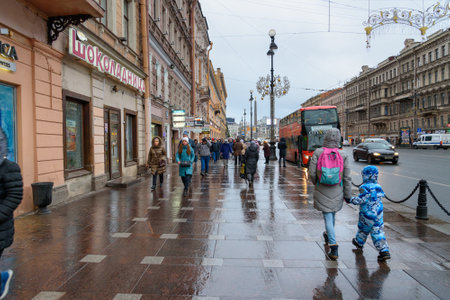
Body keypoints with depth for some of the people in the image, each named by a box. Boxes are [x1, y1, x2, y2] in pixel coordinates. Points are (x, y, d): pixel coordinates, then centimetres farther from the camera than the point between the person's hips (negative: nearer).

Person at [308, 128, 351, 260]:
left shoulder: (318, 153, -12)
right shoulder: (343, 155, -9)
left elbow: (312, 173, -10)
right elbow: (347, 177, -5)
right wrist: (348, 194, 6)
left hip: (322, 191, -2)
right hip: (337, 192, 3)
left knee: (328, 217, 4)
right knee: (332, 214, 25)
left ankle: (334, 248, -2)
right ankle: (328, 235, 49)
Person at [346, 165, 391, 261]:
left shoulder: (365, 188, -20)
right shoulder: (378, 187, 2)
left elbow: (360, 199, -22)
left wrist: (351, 200, -9)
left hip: (367, 215, -5)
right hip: (378, 215, 5)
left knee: (363, 229, 18)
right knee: (378, 233, 7)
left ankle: (359, 243, 41)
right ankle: (384, 251, -1)